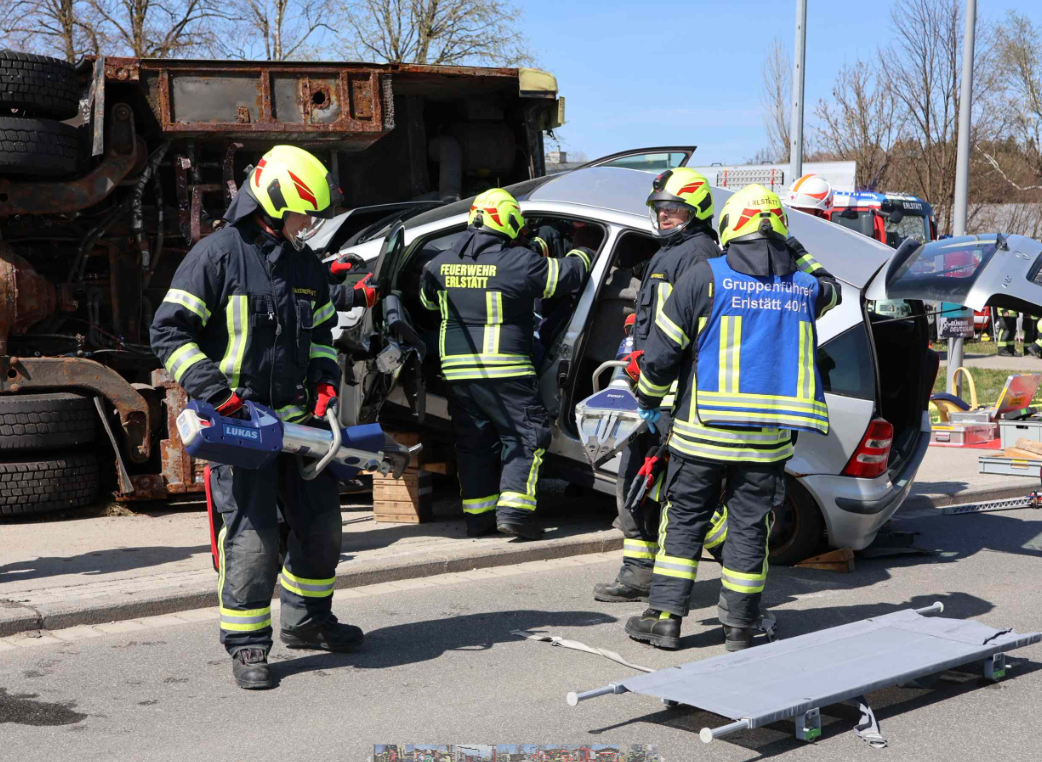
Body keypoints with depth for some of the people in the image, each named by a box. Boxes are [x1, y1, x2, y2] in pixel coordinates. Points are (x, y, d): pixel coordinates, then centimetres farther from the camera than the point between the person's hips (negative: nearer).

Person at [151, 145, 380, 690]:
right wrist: (215, 390, -19)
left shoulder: (307, 266, 14)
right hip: (238, 422, -7)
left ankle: (306, 621, 32)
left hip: (297, 419, 7)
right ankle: (247, 646, 6)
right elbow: (169, 332, -10)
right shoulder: (217, 255, -8)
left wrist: (324, 378, 7)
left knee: (321, 525, 12)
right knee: (252, 535, -9)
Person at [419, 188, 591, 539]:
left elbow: (427, 300, 23)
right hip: (504, 370, -6)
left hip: (457, 369, 6)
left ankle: (477, 516, 17)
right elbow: (568, 274, 0)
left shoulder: (441, 263, 5)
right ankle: (514, 507, -7)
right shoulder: (519, 262, -11)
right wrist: (581, 255, 22)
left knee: (474, 441, 15)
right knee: (526, 436, 4)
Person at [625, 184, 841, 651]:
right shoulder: (803, 284, 3)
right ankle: (740, 627, 16)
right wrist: (796, 253, 27)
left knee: (684, 520, 9)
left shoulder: (705, 276, -6)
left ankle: (666, 617, 12)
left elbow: (662, 350, -4)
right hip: (768, 437, 2)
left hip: (703, 432, -2)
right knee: (749, 526, 10)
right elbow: (829, 290, 31)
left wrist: (648, 400, 10)